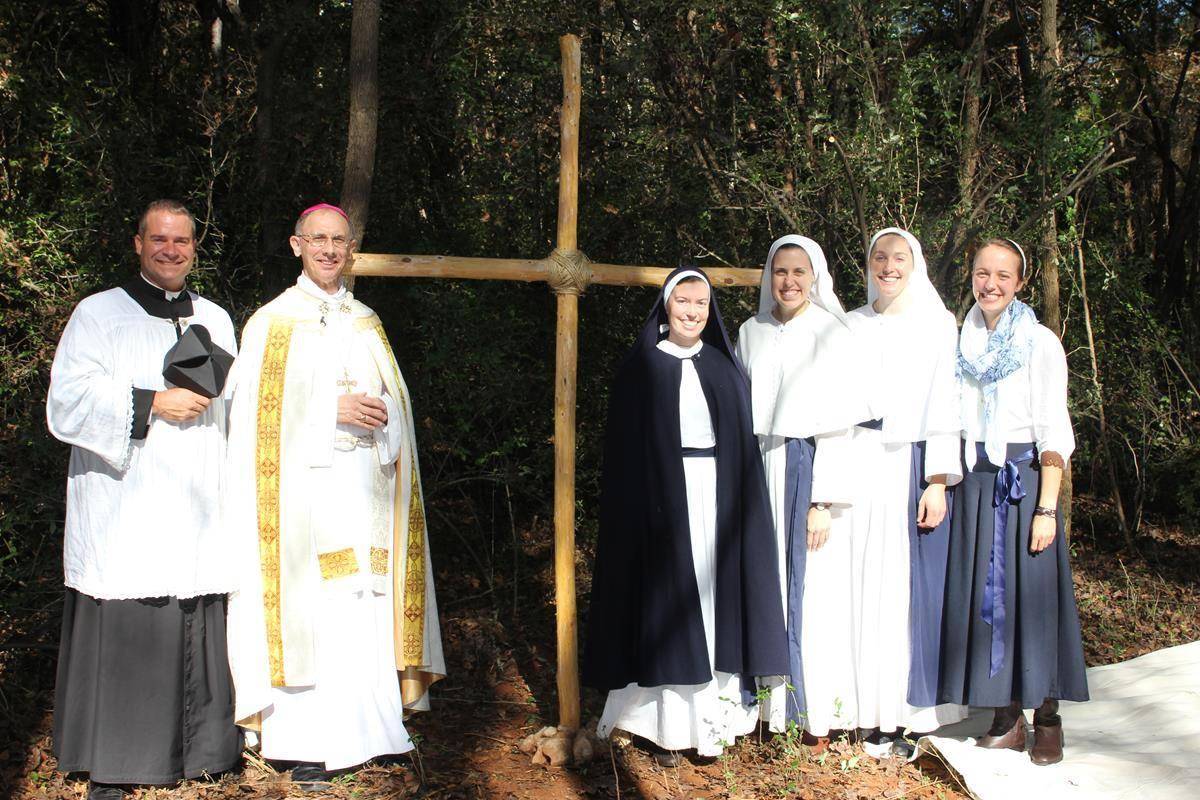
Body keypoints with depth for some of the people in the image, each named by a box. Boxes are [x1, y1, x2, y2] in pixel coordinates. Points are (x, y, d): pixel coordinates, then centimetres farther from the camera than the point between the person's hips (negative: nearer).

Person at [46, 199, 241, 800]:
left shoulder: (216, 320, 18)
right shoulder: (98, 314, 5)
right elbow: (67, 402, -6)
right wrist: (152, 403, -12)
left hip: (198, 514, 4)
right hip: (124, 516, -4)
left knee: (198, 635, 2)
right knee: (122, 636, -4)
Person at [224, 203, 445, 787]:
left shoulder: (367, 323, 17)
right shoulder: (272, 322, 3)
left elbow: (393, 399, 17)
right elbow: (258, 410, -5)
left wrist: (381, 417, -5)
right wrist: (332, 411, -14)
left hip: (366, 491, 4)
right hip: (305, 490, -4)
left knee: (365, 608, 2)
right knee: (309, 611, -7)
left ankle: (364, 726, 11)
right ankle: (305, 742, 0)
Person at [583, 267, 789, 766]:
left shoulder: (724, 368, 11)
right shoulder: (641, 368, 2)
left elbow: (744, 443, 11)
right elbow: (623, 449, -1)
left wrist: (741, 499, 2)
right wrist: (635, 512, -8)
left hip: (718, 499, 3)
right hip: (663, 498, -3)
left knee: (714, 600, 4)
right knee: (668, 599, -2)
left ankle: (712, 714, 13)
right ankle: (667, 724, 4)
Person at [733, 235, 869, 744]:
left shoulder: (831, 335, -4)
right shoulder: (751, 334, 10)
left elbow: (835, 426, -9)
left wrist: (824, 501, -14)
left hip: (809, 471, -4)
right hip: (760, 472, 4)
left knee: (811, 588, -1)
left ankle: (817, 714, 9)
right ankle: (775, 704, 16)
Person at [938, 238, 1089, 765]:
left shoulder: (1040, 343, -6)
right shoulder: (961, 341, 8)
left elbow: (1054, 432, -8)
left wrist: (1046, 507, -14)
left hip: (1024, 477, -4)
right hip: (974, 480, 4)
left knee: (1033, 595, -1)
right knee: (984, 595, 6)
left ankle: (1047, 719, 12)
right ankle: (1007, 719, 17)